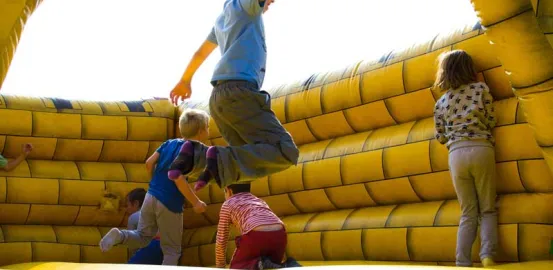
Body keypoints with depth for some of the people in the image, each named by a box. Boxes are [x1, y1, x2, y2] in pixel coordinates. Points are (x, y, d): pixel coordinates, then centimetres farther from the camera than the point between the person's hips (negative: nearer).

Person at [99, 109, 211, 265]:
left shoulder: (169, 143, 10)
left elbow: (149, 163, 9)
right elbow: (178, 177, -23)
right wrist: (196, 202, -17)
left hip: (151, 196, 6)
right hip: (170, 204, -6)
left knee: (142, 238, 19)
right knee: (172, 250, 8)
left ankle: (119, 235, -9)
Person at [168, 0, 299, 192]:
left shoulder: (223, 18, 31)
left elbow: (201, 52, 42)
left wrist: (185, 80, 54)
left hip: (220, 97, 9)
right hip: (239, 92, -9)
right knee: (286, 153, -16)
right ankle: (221, 161, -29)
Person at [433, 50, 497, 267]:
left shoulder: (441, 102, 14)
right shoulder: (481, 88, 7)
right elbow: (491, 121, 7)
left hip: (457, 154, 2)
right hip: (481, 149, -2)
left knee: (468, 213, 9)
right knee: (487, 209, 6)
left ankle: (462, 263, -1)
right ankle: (487, 256, -13)